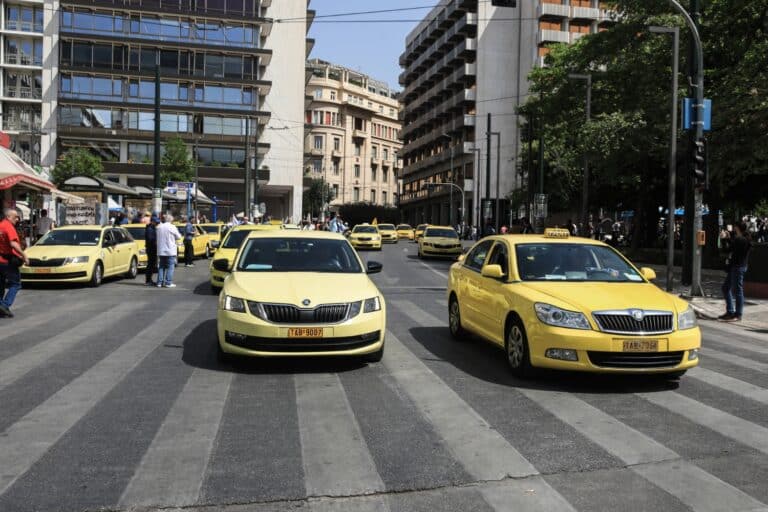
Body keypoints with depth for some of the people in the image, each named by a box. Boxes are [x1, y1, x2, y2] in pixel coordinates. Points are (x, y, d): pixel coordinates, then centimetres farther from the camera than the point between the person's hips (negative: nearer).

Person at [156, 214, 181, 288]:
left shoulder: (159, 227, 7)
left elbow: (158, 238, 13)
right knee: (170, 267, 0)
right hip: (170, 251, -5)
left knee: (161, 267, 13)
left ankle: (159, 282, 12)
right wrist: (174, 238, 16)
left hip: (161, 251, 5)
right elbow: (179, 237, -3)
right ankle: (168, 283, -3)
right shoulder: (172, 227, -10)